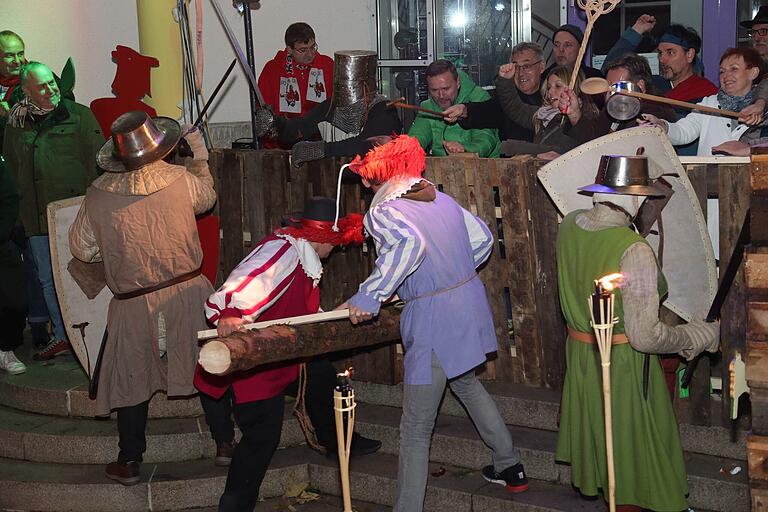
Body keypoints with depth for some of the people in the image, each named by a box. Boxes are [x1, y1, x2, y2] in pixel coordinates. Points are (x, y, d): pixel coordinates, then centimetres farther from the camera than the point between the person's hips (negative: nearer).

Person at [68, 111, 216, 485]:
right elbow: (206, 199, 15)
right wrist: (201, 160, 31)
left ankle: (130, 462, 22)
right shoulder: (182, 178, -9)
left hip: (134, 304, 0)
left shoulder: (98, 195, -9)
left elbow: (82, 249, 2)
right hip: (189, 293, 1)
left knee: (132, 380, 15)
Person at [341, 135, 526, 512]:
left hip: (433, 320, -8)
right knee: (466, 384, 34)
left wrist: (369, 296, -33)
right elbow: (482, 238, 14)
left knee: (416, 430, 1)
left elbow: (412, 243, -35)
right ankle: (510, 467, 45)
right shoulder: (442, 199, 8)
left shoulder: (382, 212, -14)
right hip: (469, 304, 8)